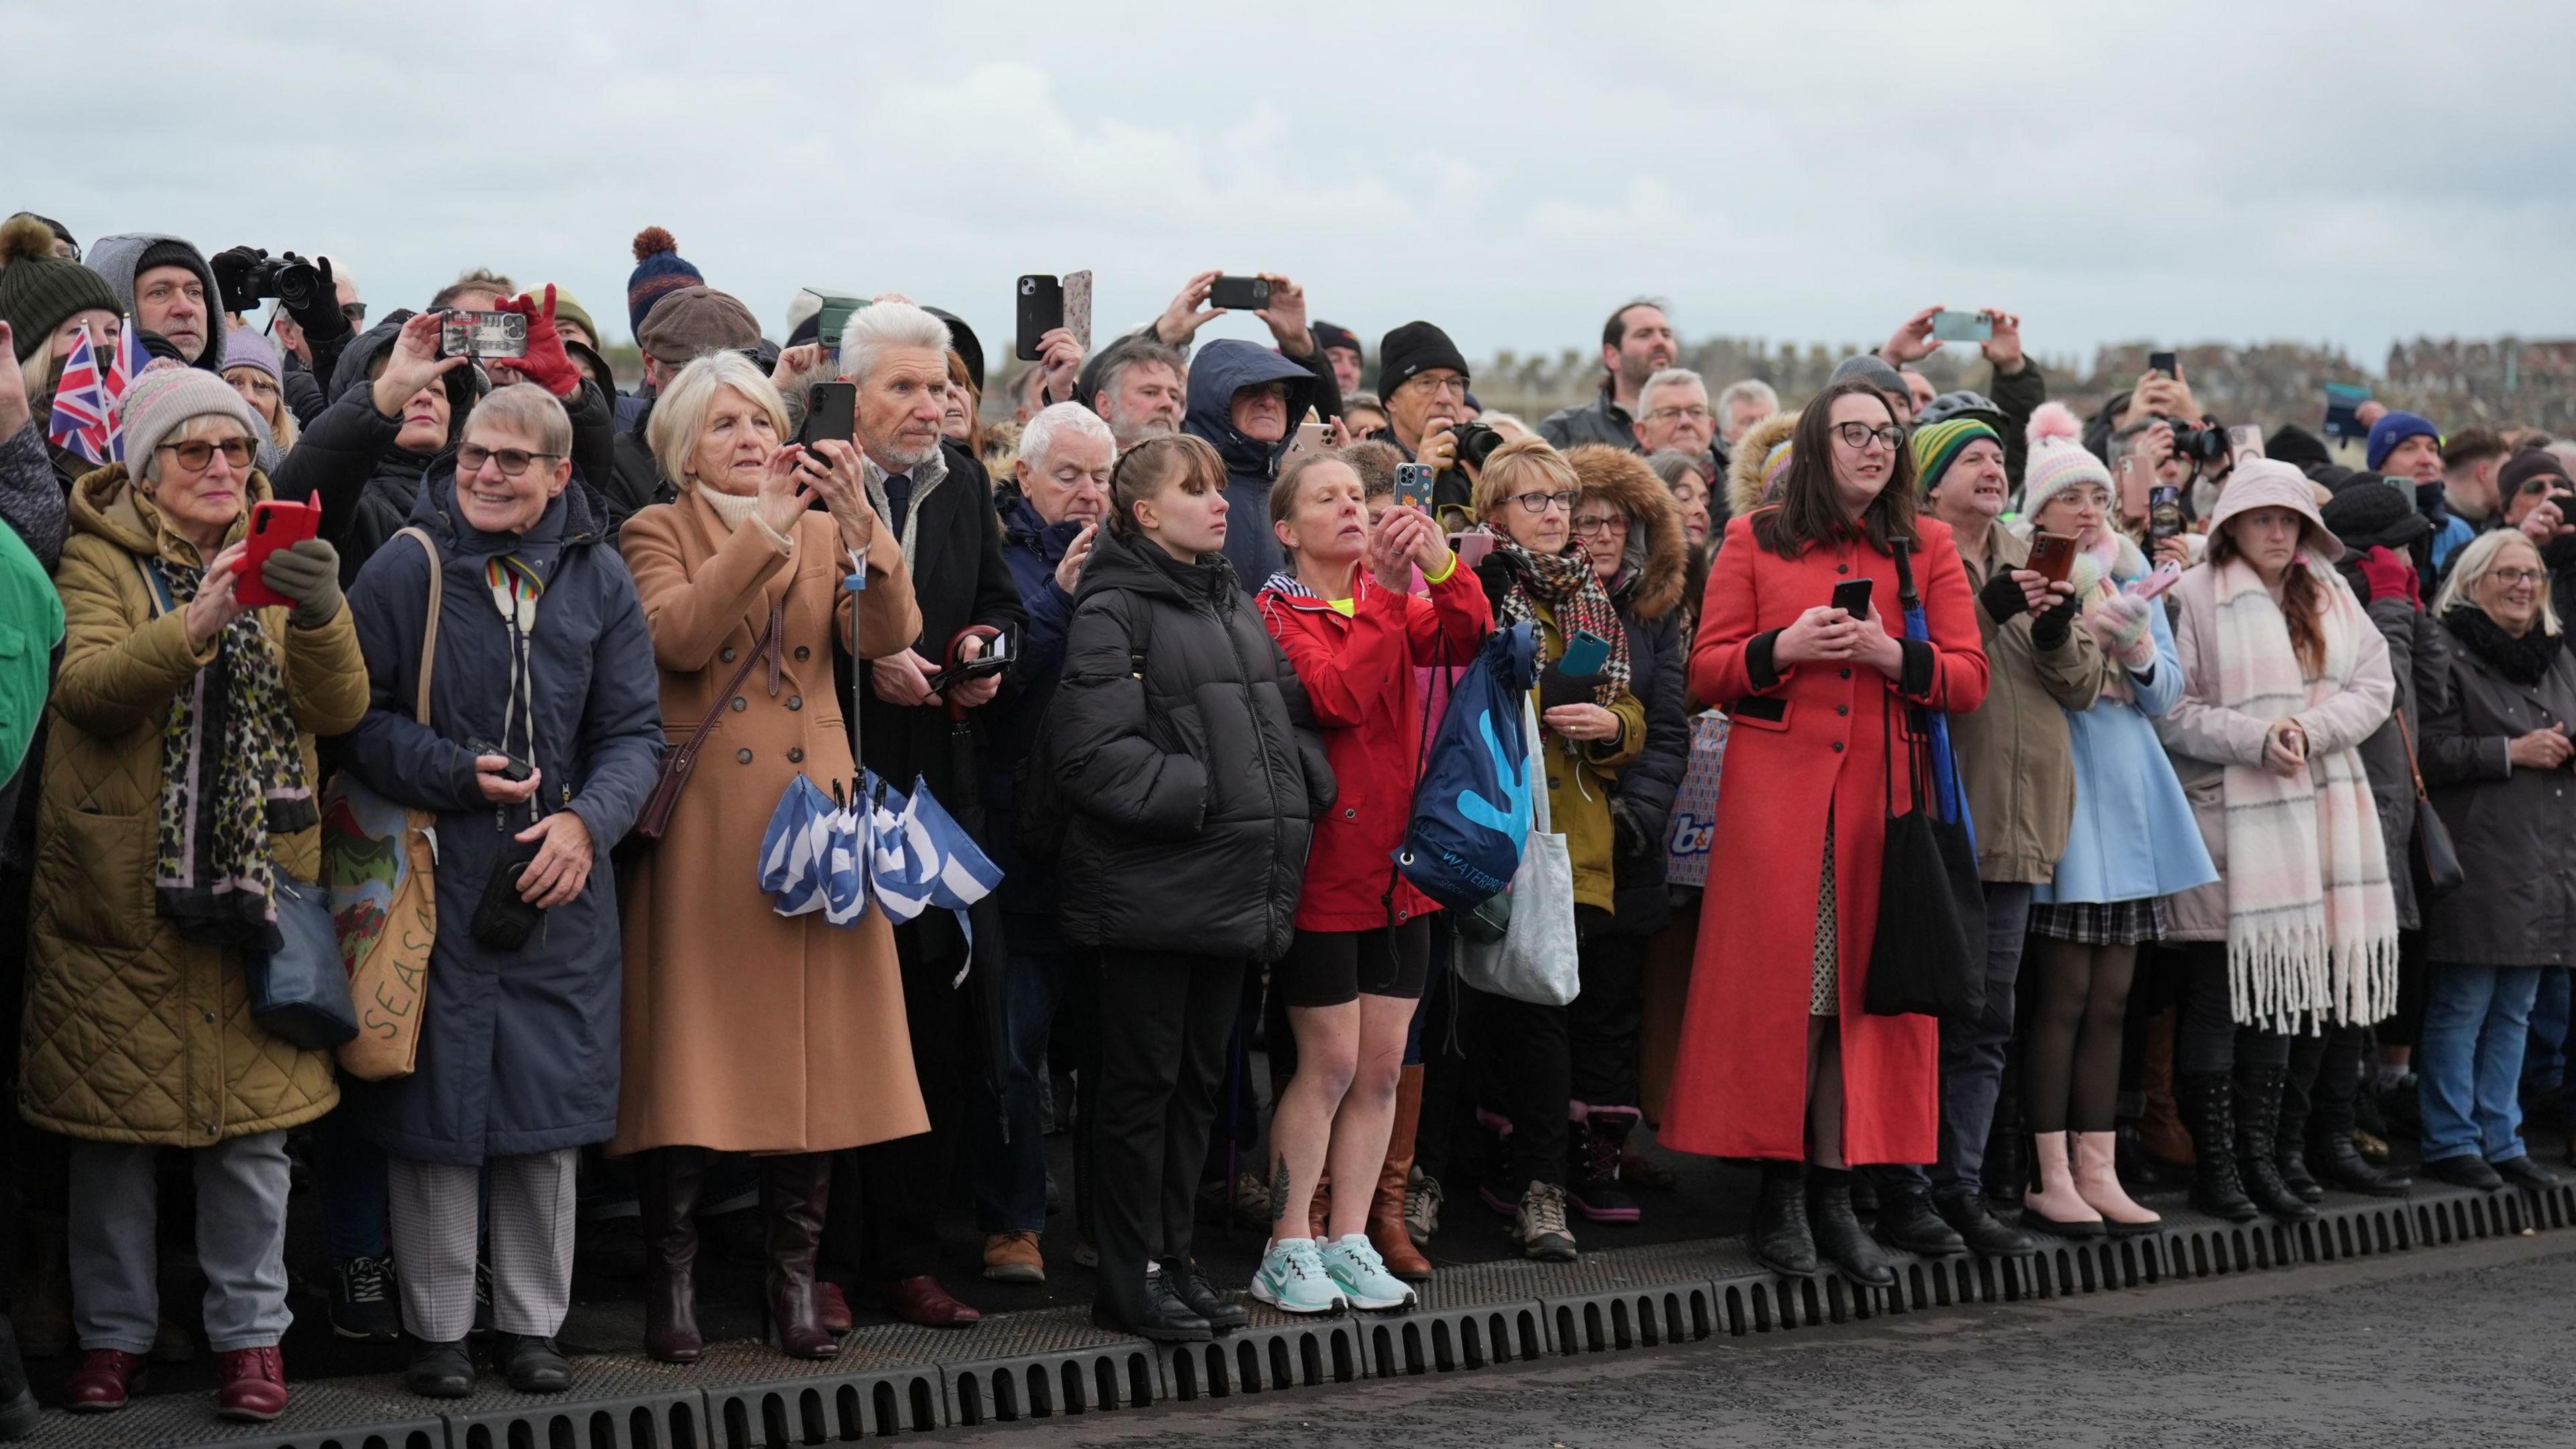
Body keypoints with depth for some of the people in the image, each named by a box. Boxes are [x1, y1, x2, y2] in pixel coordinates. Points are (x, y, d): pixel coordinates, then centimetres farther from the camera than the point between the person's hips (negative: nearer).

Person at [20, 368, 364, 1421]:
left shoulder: (278, 561, 10)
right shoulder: (101, 558, 1)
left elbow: (338, 710, -4)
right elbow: (85, 686, -18)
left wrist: (321, 615, -24)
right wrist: (197, 623, -33)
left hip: (253, 890, 2)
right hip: (119, 891, -2)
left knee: (253, 1122, 2)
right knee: (113, 1121, 4)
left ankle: (251, 1335, 12)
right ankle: (113, 1334, 16)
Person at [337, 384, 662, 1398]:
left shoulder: (597, 579, 4)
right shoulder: (406, 570, -4)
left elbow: (635, 732, 5)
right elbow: (355, 717, -2)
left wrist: (586, 821, -12)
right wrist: (458, 775, -14)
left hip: (559, 886, 2)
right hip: (436, 883, -2)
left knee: (549, 1106, 7)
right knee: (436, 1105, 1)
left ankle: (533, 1323, 19)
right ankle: (437, 1330, 13)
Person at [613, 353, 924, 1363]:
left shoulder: (827, 535, 15)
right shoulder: (658, 533, 5)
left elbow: (888, 634, -3)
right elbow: (678, 635, -16)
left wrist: (859, 521, -17)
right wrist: (766, 529, -19)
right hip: (703, 824, -3)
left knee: (813, 1047, 1)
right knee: (693, 1045, -4)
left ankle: (795, 1280, 9)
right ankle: (672, 1287, 4)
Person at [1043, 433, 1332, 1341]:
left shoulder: (1236, 606, 16)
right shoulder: (1114, 611, -8)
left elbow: (1290, 711, 20)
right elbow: (1090, 749, -17)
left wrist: (1297, 788, 2)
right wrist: (1196, 791, -18)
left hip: (1236, 882, 8)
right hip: (1153, 884, -7)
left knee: (1199, 1079, 12)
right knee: (1143, 1081, 0)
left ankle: (1175, 1260, 21)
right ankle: (1131, 1281, 7)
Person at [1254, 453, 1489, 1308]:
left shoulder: (1396, 605, 12)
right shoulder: (1277, 613, -5)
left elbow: (1467, 643, -7)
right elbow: (1333, 698, -21)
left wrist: (1441, 569, -23)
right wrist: (1385, 594, -26)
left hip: (1398, 867, 6)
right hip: (1325, 870, -6)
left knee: (1384, 1066, 6)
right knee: (1330, 1064, -5)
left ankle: (1352, 1239, 15)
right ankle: (1287, 1251, 4)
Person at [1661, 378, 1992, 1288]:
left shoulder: (1929, 548, 13)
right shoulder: (1755, 540, 9)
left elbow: (1969, 680, 6)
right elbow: (1706, 670, 5)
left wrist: (1892, 655, -12)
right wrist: (1784, 648, -13)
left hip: (1883, 797, 2)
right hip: (1775, 794, -2)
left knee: (1865, 990, -1)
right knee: (1778, 987, -5)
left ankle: (1834, 1195, 6)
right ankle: (1780, 1192, 3)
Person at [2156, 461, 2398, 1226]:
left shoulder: (2331, 597, 13)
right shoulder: (2195, 598, -5)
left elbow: (2375, 686, 7)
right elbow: (2171, 710, -9)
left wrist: (2310, 730, -9)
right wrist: (2254, 738, -18)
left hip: (2311, 815, 6)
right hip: (2226, 813, -5)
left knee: (2281, 991, 10)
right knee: (2217, 995, -2)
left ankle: (2258, 1154, 17)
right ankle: (2213, 1162, 4)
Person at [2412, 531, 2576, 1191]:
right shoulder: (2451, 654, -6)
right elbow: (2432, 752, -13)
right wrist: (2511, 752, -16)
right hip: (2479, 857, -7)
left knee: (2514, 1011, 11)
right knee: (2463, 1005, -4)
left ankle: (2501, 1139, 17)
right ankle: (2451, 1142, 4)